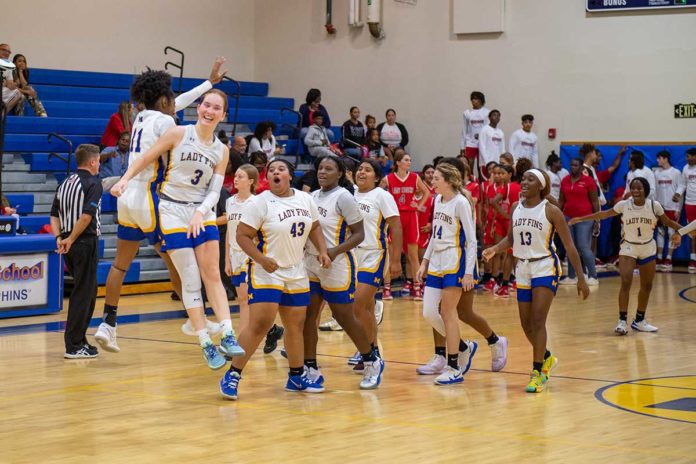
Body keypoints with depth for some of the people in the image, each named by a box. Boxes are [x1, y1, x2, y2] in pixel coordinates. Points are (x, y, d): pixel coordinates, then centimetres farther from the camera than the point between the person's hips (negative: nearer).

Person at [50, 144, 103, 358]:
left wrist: (59, 238, 1)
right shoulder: (93, 183, -9)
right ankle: (74, 345, -2)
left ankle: (79, 340, 22)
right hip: (86, 242, -8)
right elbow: (87, 215, -20)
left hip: (69, 245, 8)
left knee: (87, 292, 18)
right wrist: (70, 240, -15)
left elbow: (54, 215, 10)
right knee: (83, 294, -3)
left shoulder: (65, 183, 15)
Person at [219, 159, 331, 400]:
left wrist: (322, 251, 3)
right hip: (266, 272, -6)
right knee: (259, 325, -15)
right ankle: (232, 375, -6)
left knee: (296, 325, 13)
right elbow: (242, 236, -15)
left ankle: (296, 377, 27)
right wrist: (262, 259, -26)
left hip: (297, 273, 6)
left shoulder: (306, 199, 4)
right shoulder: (260, 203, -13)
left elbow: (314, 227, 18)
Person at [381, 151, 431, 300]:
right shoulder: (388, 179, -2)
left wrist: (419, 205, 6)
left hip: (411, 216, 1)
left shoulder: (415, 178, 3)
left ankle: (416, 287, 6)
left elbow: (426, 192, 16)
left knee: (413, 254, 3)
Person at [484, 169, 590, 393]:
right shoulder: (515, 208, 3)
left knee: (538, 321, -15)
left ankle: (537, 373, -10)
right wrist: (494, 249, -5)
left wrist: (580, 277, -11)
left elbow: (569, 245, -9)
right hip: (523, 269, 6)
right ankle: (547, 358, 37)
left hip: (545, 267, -6)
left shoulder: (550, 211, -11)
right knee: (526, 325, 11)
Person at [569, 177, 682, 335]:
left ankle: (639, 321, 23)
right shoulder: (624, 205, -14)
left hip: (648, 248, 2)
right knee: (625, 283, -16)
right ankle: (622, 321, -12)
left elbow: (668, 222, 1)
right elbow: (604, 214, -2)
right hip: (628, 248, -2)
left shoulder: (654, 206, -13)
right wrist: (580, 219, -1)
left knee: (647, 286, 9)